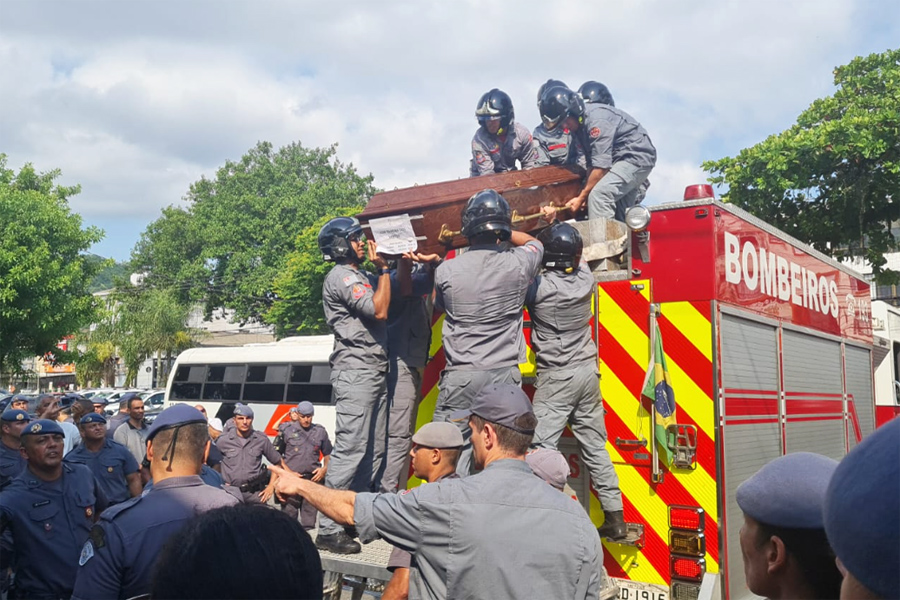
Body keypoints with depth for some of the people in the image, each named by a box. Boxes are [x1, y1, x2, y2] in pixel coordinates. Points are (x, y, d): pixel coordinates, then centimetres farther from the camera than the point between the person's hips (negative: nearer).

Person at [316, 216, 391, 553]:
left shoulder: (362, 277, 23)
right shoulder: (342, 276, -7)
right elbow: (379, 310, -17)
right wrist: (383, 268, -8)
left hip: (375, 372, 10)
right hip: (355, 371, -10)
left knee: (373, 452, 9)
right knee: (350, 449, -13)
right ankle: (329, 529, -11)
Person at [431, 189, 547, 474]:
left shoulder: (446, 270, -5)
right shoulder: (518, 264, -4)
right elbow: (534, 242, 21)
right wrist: (503, 232, 26)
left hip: (460, 376, -1)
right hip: (505, 375, 1)